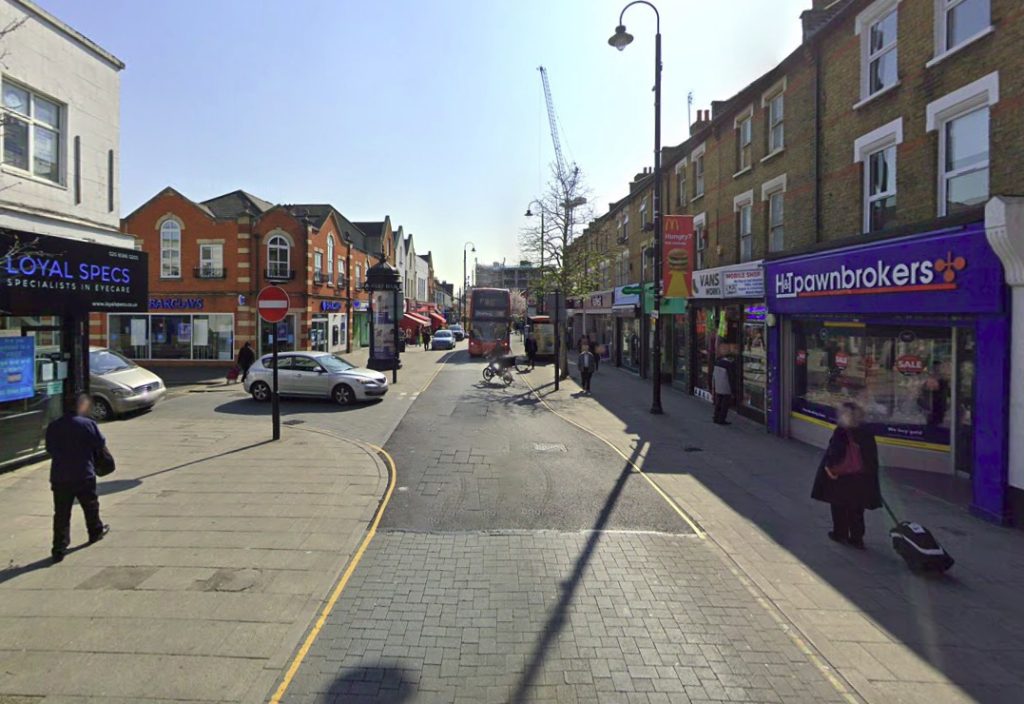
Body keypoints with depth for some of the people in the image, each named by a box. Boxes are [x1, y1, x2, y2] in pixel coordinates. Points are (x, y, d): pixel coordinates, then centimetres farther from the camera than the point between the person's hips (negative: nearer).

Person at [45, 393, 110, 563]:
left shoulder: (53, 427, -1)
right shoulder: (89, 424, -13)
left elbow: (50, 449, 8)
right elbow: (101, 444, -4)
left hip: (59, 477, 3)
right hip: (84, 476, -2)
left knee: (61, 513, 6)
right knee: (90, 506, 19)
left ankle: (59, 549, 5)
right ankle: (96, 531, 37)